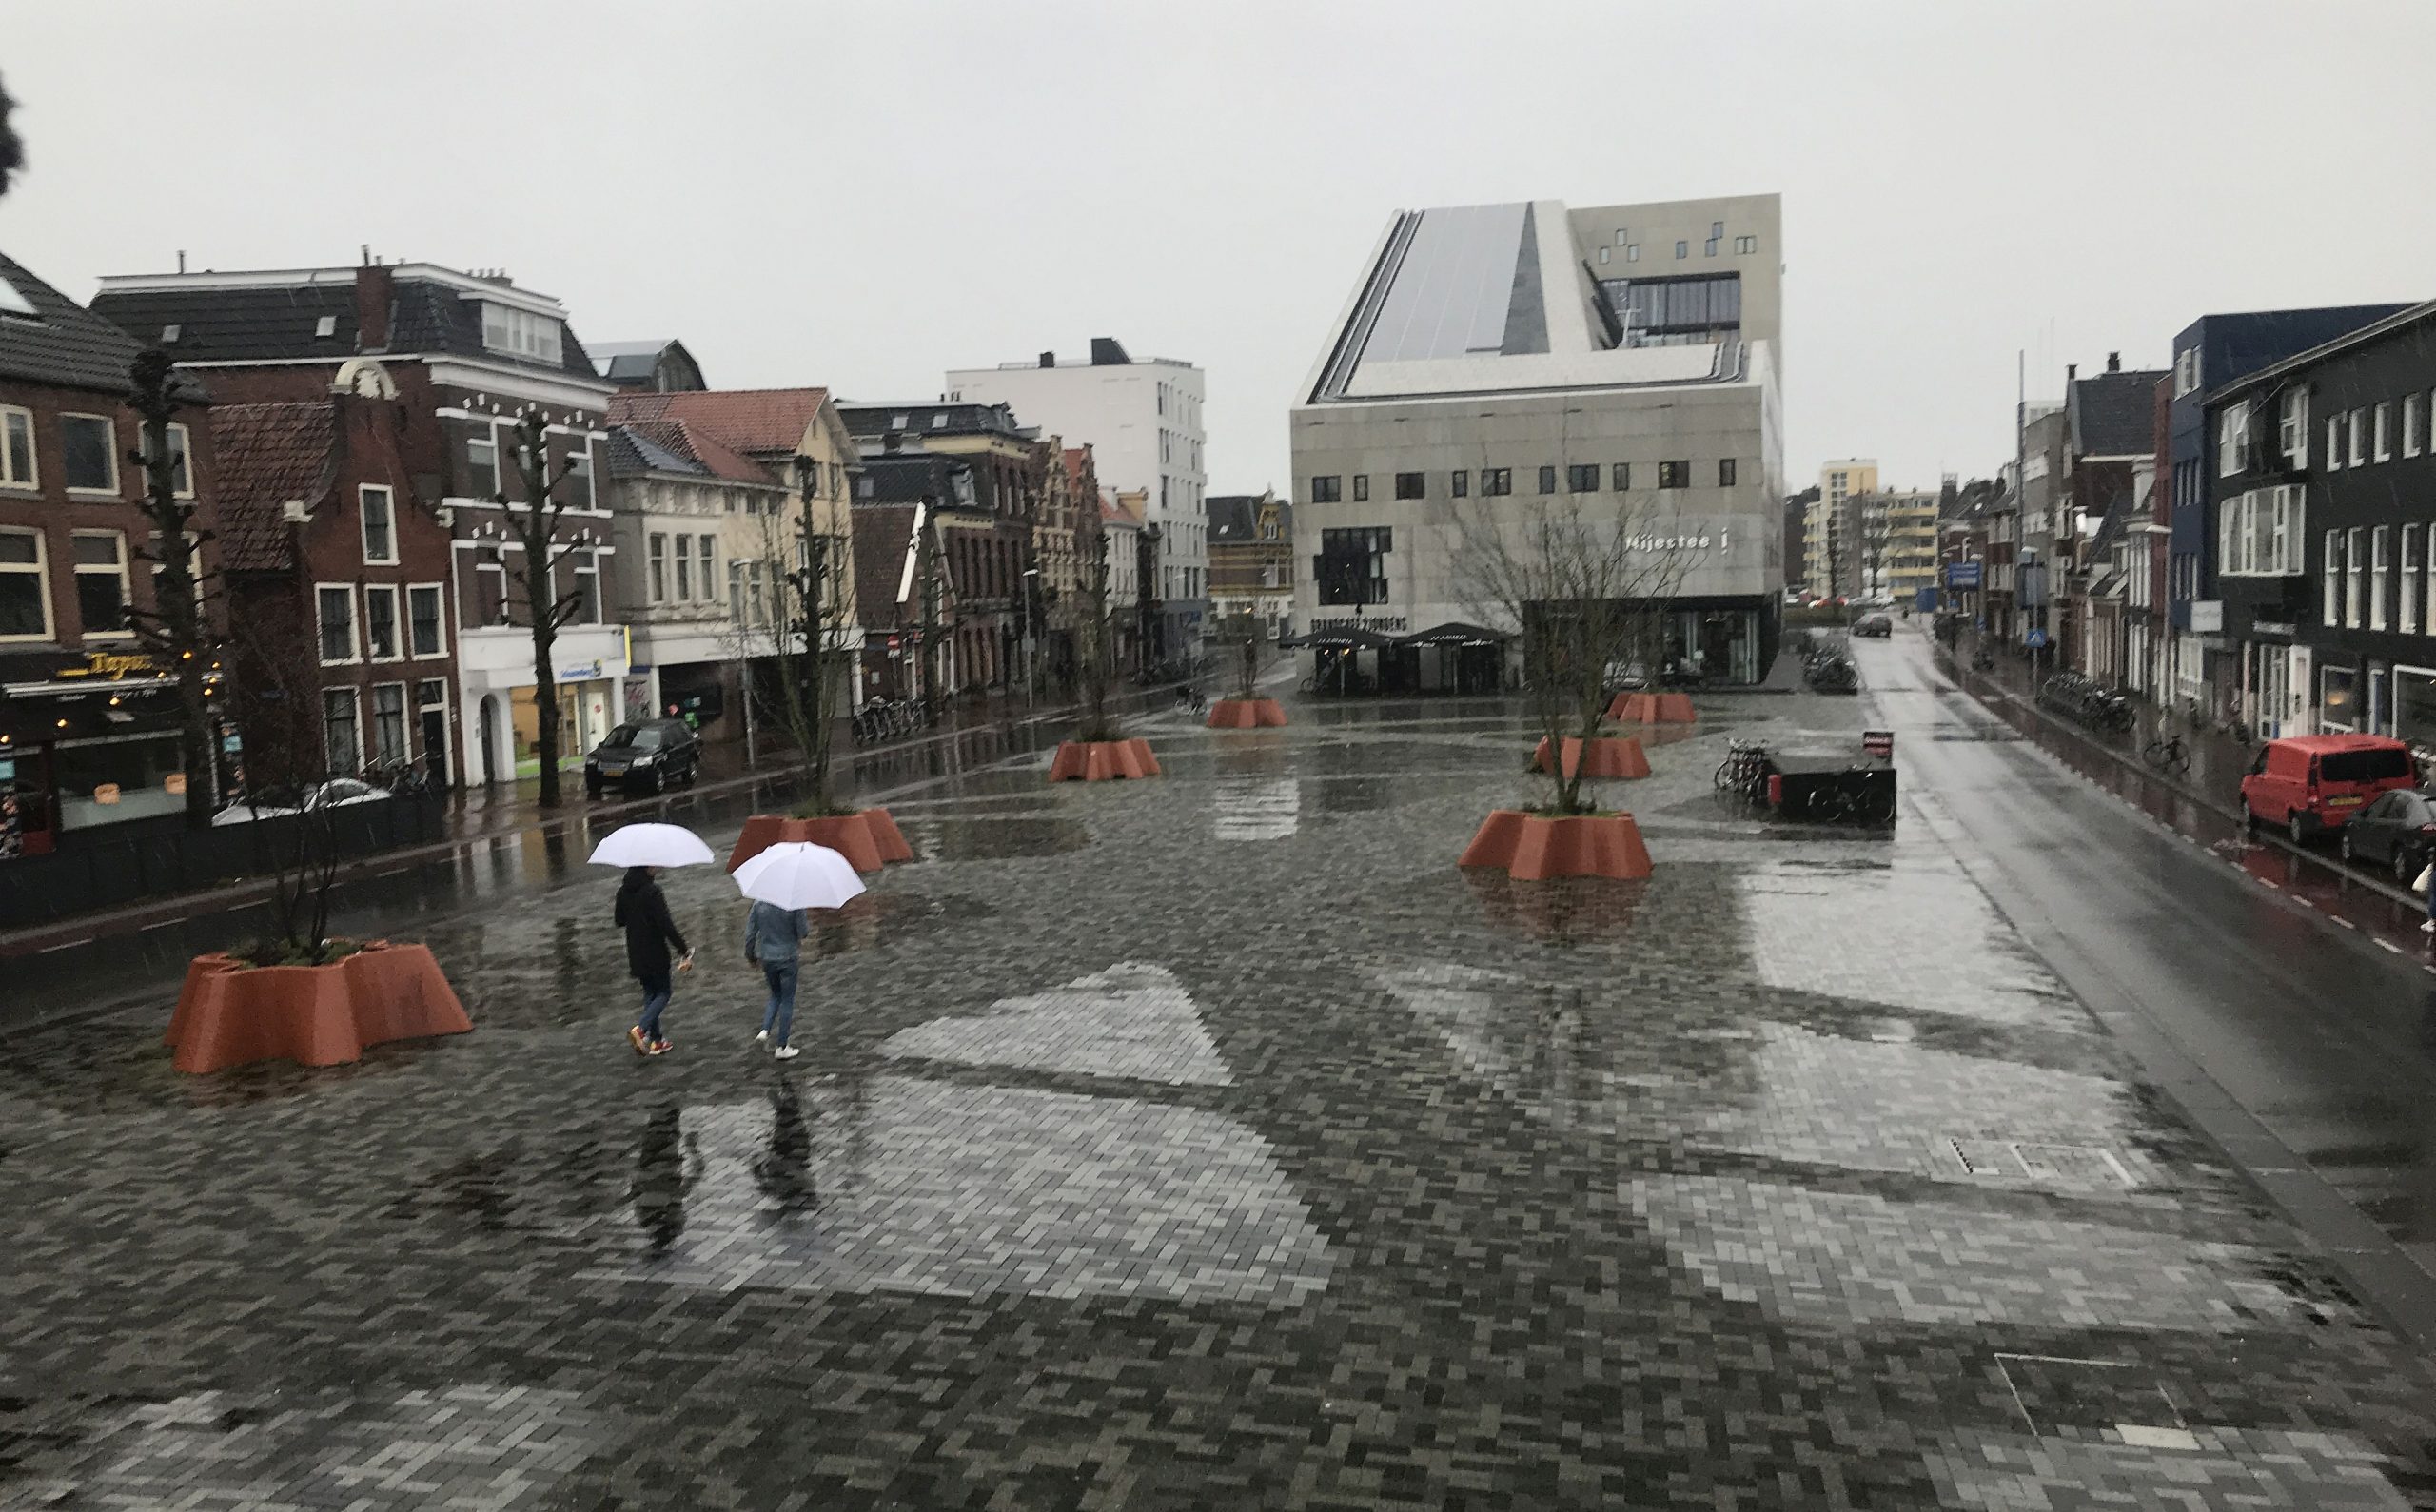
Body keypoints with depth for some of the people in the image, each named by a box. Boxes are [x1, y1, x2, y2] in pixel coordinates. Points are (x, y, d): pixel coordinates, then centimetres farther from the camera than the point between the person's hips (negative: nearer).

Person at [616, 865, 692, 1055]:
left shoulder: (623, 891, 2)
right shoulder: (652, 891, -20)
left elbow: (619, 921, 14)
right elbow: (666, 925, -22)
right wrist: (684, 950, -17)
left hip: (635, 954, 7)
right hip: (655, 953, -7)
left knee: (649, 993, 17)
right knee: (663, 992, 7)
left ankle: (656, 1040, 17)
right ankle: (641, 1029, -13)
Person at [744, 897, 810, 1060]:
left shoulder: (759, 905, -3)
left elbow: (750, 933, 2)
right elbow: (802, 931, -12)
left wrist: (750, 955, 17)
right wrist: (808, 922, 8)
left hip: (767, 959, 4)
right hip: (788, 958, -4)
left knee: (775, 996, 25)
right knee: (787, 1001, 7)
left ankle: (765, 1030, 4)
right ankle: (781, 1047, 10)